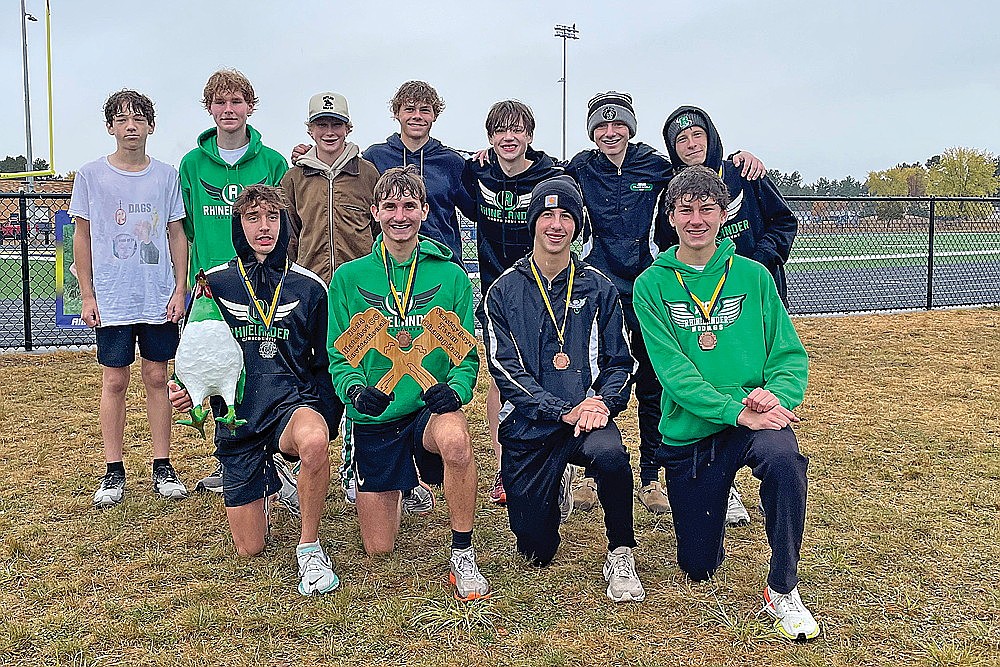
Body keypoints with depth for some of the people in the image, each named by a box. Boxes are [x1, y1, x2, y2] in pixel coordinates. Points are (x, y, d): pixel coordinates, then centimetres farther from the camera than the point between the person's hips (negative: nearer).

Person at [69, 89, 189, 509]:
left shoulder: (166, 175, 5)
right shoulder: (91, 175, 2)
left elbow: (177, 235, 8)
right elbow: (83, 237, 5)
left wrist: (180, 289, 1)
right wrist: (87, 296, 0)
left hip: (160, 298, 1)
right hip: (112, 300, -1)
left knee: (157, 378, 6)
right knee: (114, 381, 3)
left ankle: (162, 467, 14)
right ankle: (113, 473, 12)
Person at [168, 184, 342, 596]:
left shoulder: (309, 287, 0)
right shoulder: (214, 284, 1)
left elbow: (325, 362, 7)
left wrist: (324, 418, -6)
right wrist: (186, 390, -9)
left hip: (292, 403, -1)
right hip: (237, 418, 2)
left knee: (312, 439, -41)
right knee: (249, 549, 5)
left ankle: (309, 546, -17)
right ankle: (268, 482, 38)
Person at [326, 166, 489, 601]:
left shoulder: (450, 276, -1)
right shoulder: (348, 278, 0)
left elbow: (467, 355, 0)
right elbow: (339, 356, 1)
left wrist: (455, 389, -21)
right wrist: (355, 389, -21)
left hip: (430, 409, -1)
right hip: (372, 418, 1)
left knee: (455, 437, -39)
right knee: (378, 548, 5)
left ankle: (463, 557, -18)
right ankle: (383, 488, 41)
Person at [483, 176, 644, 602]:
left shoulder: (597, 289, 5)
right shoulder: (503, 292, 1)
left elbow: (621, 362, 4)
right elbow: (506, 371, -8)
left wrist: (602, 402, -18)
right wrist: (564, 411, -19)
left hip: (588, 416, 0)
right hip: (528, 426, 0)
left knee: (609, 453, -37)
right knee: (535, 549, 1)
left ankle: (620, 555, -12)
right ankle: (556, 486, 35)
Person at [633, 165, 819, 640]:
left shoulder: (753, 276, 3)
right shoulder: (652, 284, -2)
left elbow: (790, 355, 0)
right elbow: (673, 369, -13)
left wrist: (776, 396, -22)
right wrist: (736, 411, -25)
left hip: (756, 421, 0)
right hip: (689, 432, 0)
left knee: (781, 455, -36)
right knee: (699, 567, 7)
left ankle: (782, 590, -17)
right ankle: (708, 507, 42)